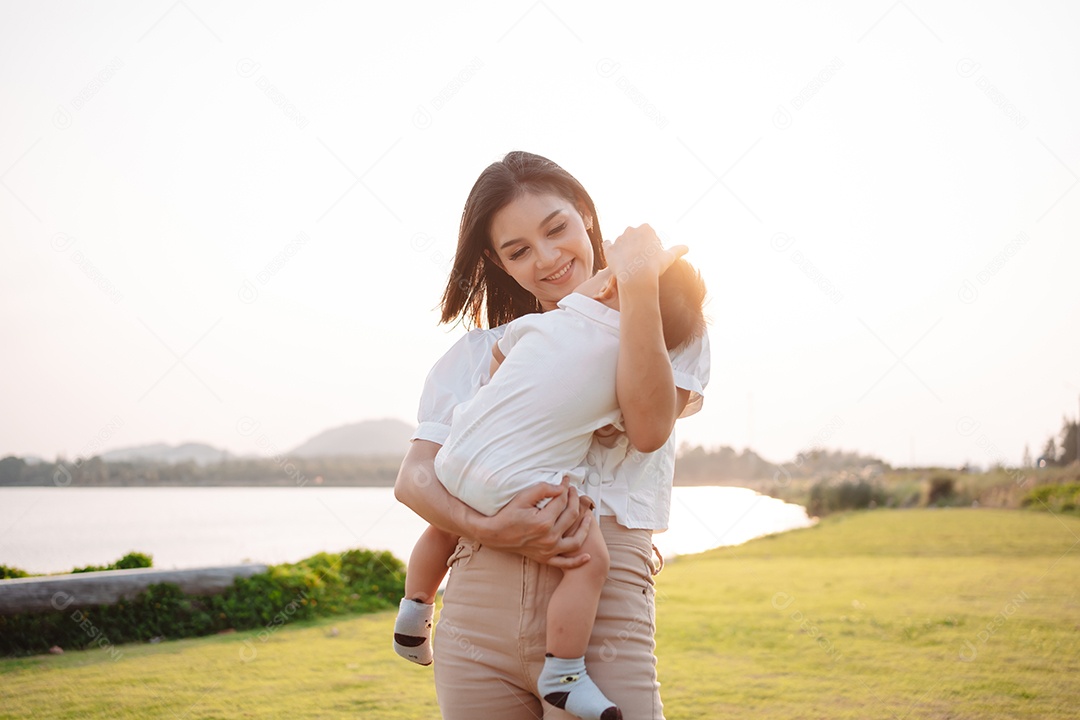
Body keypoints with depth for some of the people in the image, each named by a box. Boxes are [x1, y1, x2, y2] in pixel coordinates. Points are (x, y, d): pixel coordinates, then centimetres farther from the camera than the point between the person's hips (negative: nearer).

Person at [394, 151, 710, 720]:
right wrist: (489, 530, -14)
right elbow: (412, 478, 5)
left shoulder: (669, 327, 12)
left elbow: (649, 428, -7)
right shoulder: (478, 352, 15)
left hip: (603, 606, -2)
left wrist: (638, 282, -8)